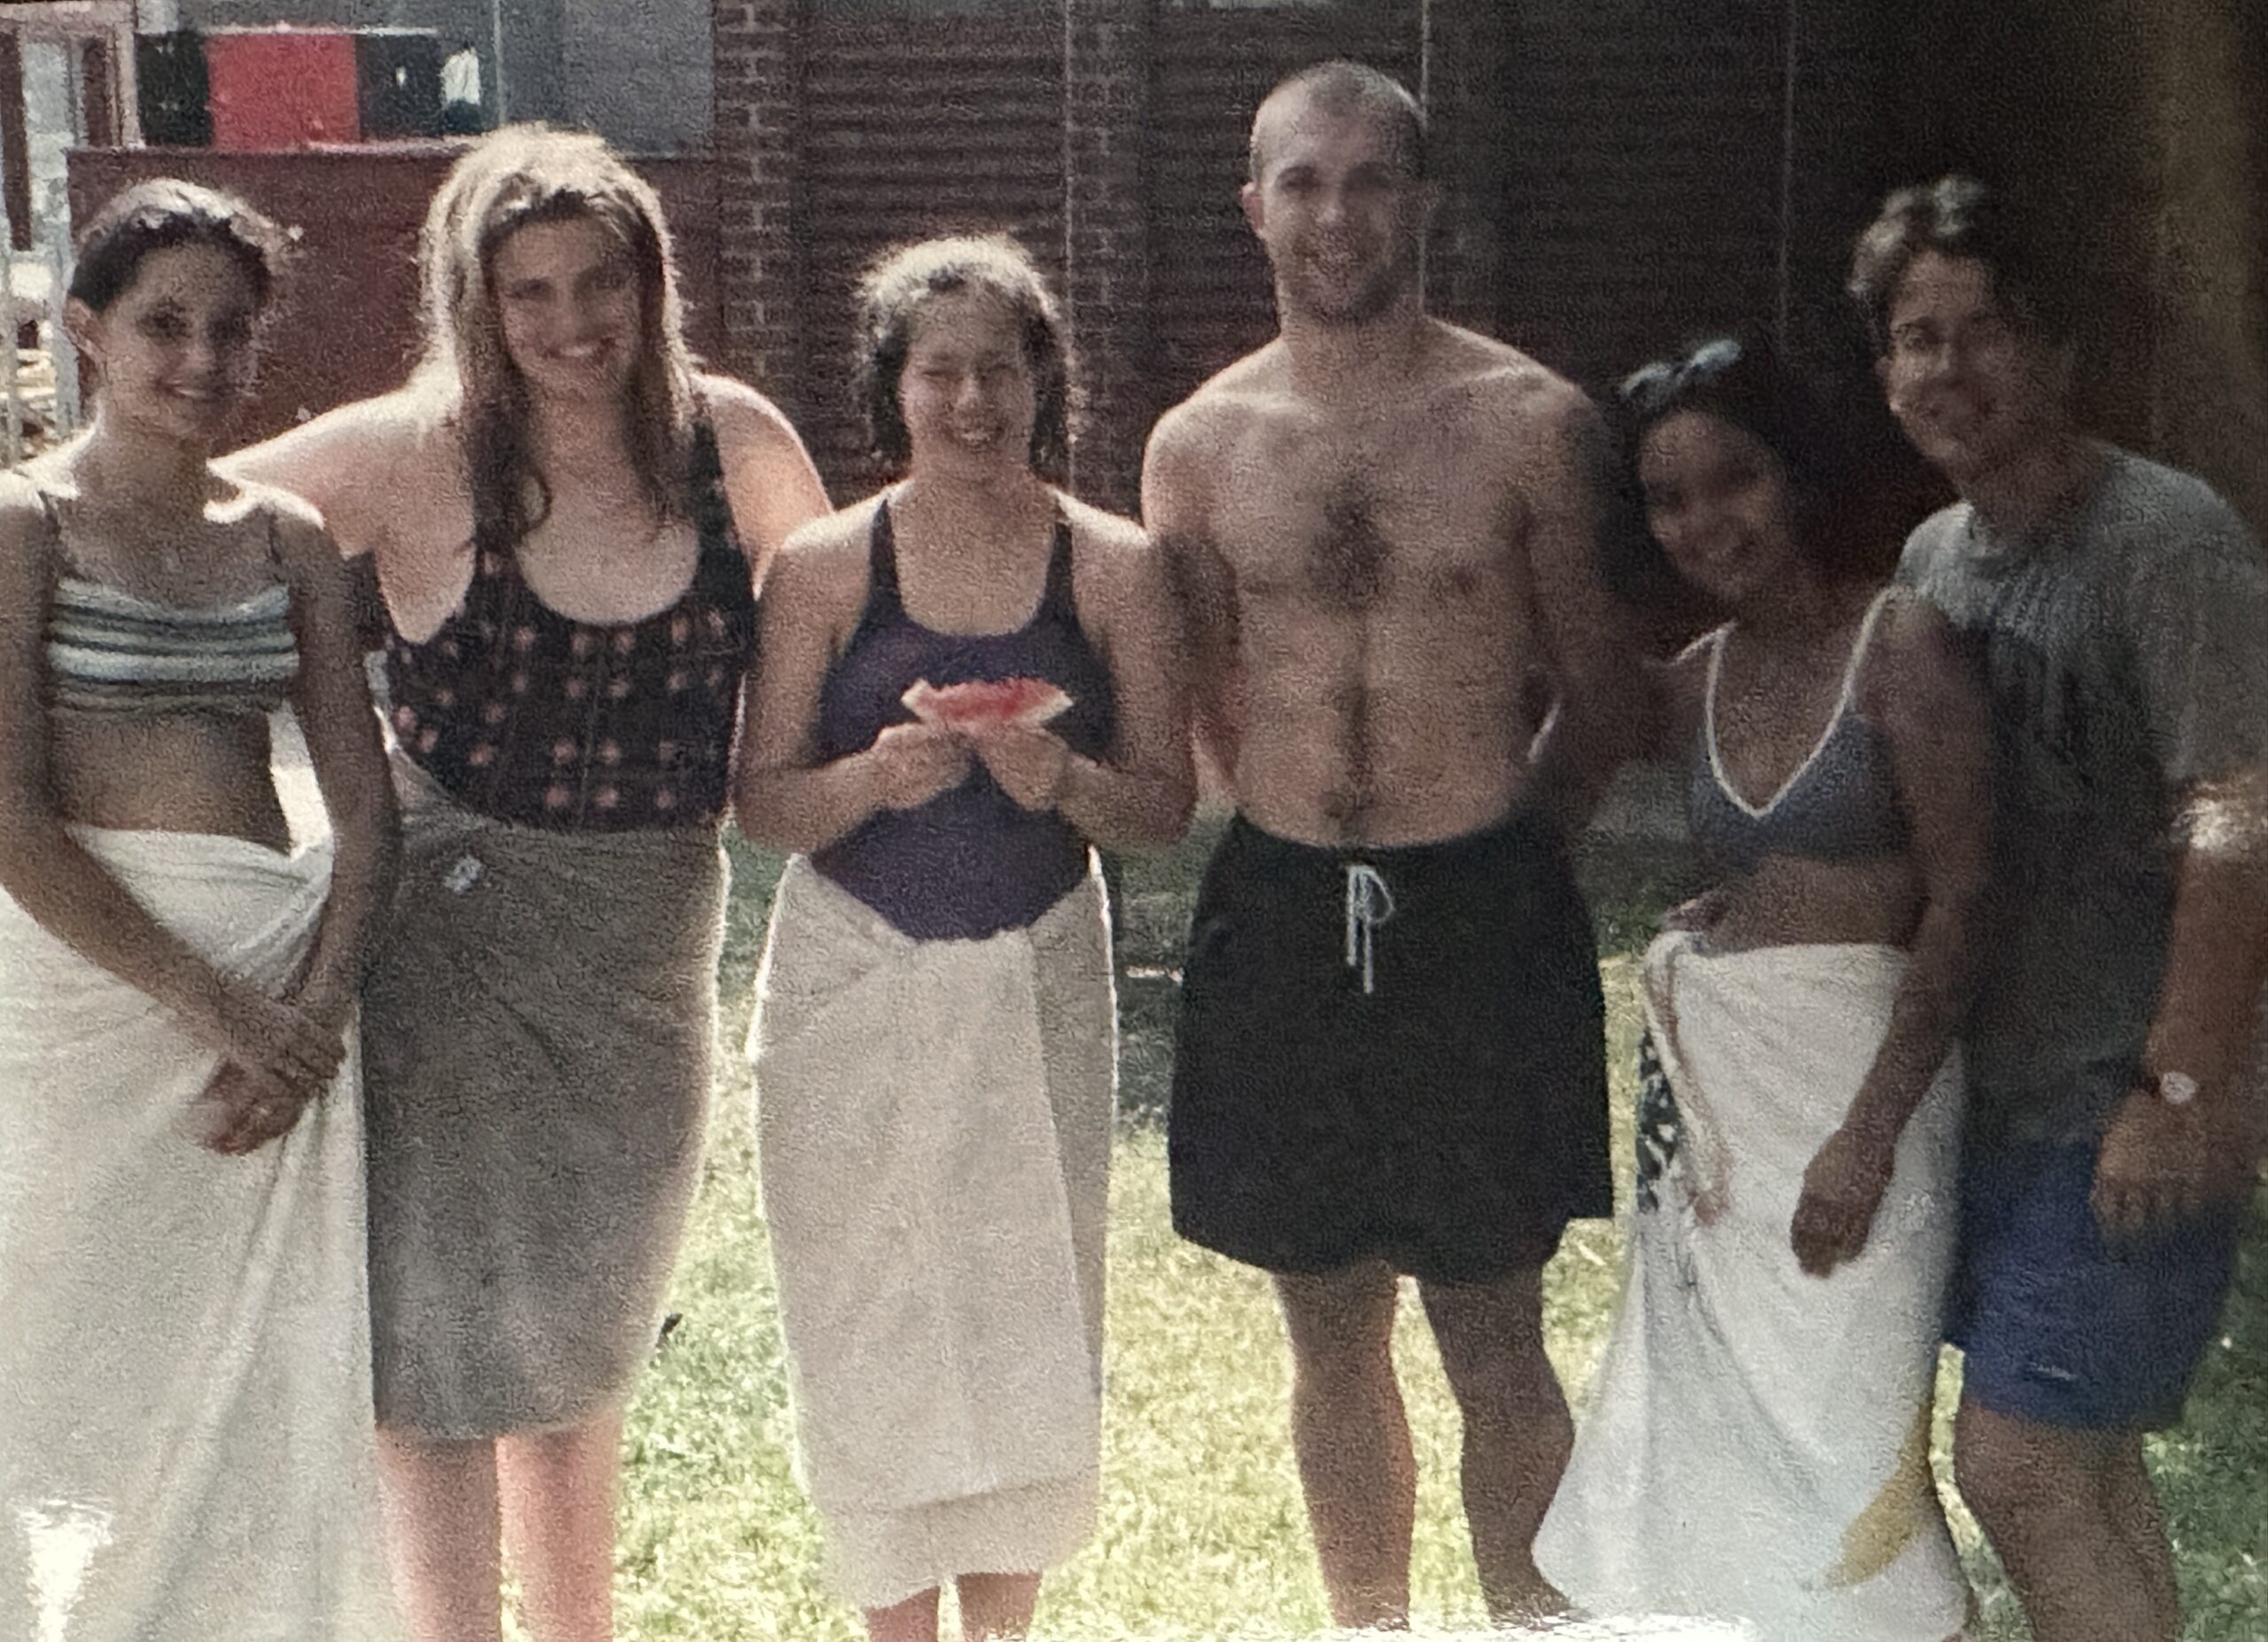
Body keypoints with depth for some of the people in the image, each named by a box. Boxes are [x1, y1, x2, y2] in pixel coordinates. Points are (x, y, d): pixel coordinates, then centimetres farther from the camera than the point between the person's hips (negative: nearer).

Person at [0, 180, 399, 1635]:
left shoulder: (290, 539, 10)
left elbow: (365, 806, 6)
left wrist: (314, 1013, -9)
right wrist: (217, 1006, -16)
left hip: (286, 984, 4)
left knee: (270, 1382, 9)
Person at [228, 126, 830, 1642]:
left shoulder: (735, 444, -3)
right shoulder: (411, 458, -10)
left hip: (654, 933, 3)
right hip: (458, 922, -3)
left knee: (584, 1341, 18)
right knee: (449, 1341, 0)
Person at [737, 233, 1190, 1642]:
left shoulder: (1115, 570, 0)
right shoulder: (826, 567, -1)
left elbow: (1167, 802, 1)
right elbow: (762, 801, -1)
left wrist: (1064, 781, -19)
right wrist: (876, 777, -20)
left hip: (1037, 984, 0)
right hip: (853, 984, 0)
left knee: (1027, 1325, 3)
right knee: (871, 1327, 3)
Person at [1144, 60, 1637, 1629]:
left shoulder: (1532, 421, -5)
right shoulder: (1199, 447, 3)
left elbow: (1600, 694, 4)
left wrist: (1489, 851, 10)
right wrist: (1324, 850, 12)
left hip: (1485, 921, -2)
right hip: (1280, 922, 3)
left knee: (1496, 1345, 6)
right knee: (1332, 1335, 14)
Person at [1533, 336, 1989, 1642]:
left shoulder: (1901, 642, -9)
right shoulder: (1697, 680, 11)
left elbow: (1961, 902, -13)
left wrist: (1869, 1133, -18)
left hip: (1863, 1059, -6)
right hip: (1709, 1067, 7)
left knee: (1838, 1426, -6)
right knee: (1721, 1418, 11)